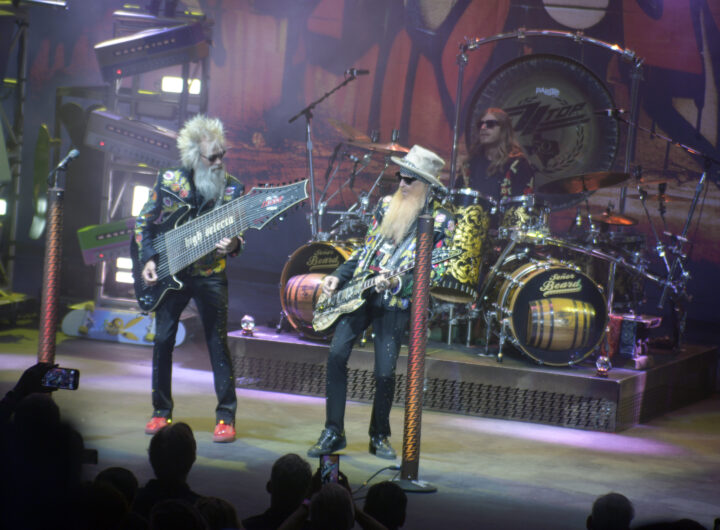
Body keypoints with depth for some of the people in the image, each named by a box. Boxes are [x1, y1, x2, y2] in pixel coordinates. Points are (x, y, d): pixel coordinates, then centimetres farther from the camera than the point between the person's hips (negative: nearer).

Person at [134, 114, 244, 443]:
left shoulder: (232, 189, -4)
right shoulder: (169, 182, -2)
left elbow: (237, 234, 0)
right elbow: (144, 222, 7)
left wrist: (232, 246, -23)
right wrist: (148, 259, -4)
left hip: (210, 276, -2)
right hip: (170, 273, 2)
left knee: (218, 343, -4)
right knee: (163, 339, 4)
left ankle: (226, 416, 2)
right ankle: (162, 412, 17)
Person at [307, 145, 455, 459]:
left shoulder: (440, 222, -4)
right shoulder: (387, 206, 11)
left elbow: (435, 272, -7)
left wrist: (397, 283, -21)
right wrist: (338, 276, 7)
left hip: (395, 304, -4)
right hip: (359, 292, 4)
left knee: (385, 372, -9)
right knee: (337, 354, -10)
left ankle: (379, 436, 14)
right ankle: (333, 432, -1)